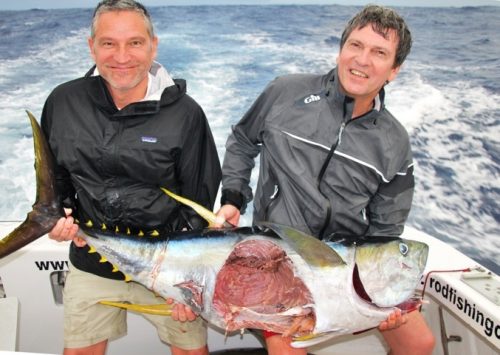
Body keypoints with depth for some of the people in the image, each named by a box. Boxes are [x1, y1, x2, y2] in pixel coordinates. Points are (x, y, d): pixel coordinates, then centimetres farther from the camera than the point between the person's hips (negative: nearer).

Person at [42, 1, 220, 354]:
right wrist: (58, 212, -8)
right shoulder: (63, 102, -5)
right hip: (91, 264, 3)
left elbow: (199, 201, -8)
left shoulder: (185, 113, -14)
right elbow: (53, 175, 11)